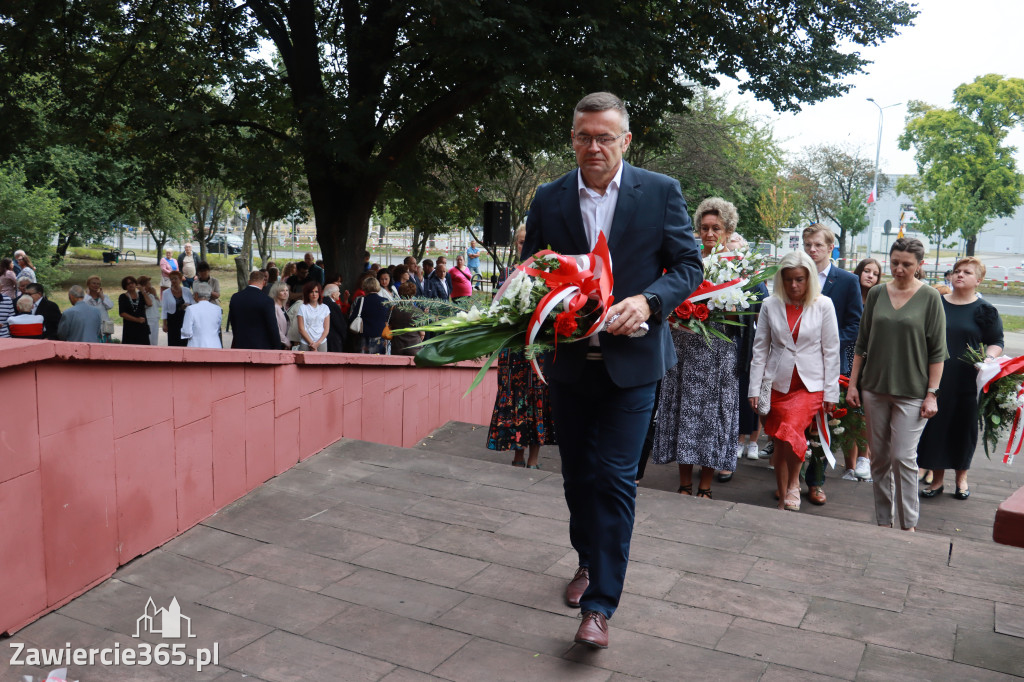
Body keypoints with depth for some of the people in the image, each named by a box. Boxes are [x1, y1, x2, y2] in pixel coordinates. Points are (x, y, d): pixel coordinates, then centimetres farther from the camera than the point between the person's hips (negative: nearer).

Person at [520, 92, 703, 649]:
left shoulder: (661, 192, -3)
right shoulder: (549, 199, 3)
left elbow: (689, 266, -1)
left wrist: (648, 301, -19)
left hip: (630, 360, -3)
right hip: (568, 359, 3)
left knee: (613, 477, -5)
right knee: (577, 474, 16)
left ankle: (600, 604, 6)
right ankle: (588, 561, 40)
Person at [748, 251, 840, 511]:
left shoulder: (823, 305, -1)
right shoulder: (771, 305, 2)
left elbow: (831, 350, 1)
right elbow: (760, 348, 5)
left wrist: (831, 392, 0)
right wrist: (754, 388, 2)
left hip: (810, 384, -2)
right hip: (778, 382, 2)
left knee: (791, 430, -24)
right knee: (779, 443, 6)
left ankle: (794, 483, 1)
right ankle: (783, 499, 20)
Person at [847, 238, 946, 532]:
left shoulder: (929, 297, -3)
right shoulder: (876, 294, 6)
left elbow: (937, 351, -3)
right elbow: (862, 343, 11)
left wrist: (932, 393, -8)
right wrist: (853, 384, 7)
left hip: (911, 392, -3)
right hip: (874, 388, 4)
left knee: (904, 458, -5)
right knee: (879, 457, 8)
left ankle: (909, 524, 9)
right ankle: (883, 521, 20)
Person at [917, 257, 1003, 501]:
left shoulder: (984, 311, 1)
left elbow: (996, 342, 3)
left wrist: (989, 357, -17)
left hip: (966, 382, -2)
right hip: (934, 379, 2)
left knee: (963, 427, 8)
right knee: (935, 425, 5)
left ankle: (961, 477, 27)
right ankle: (937, 478, 19)